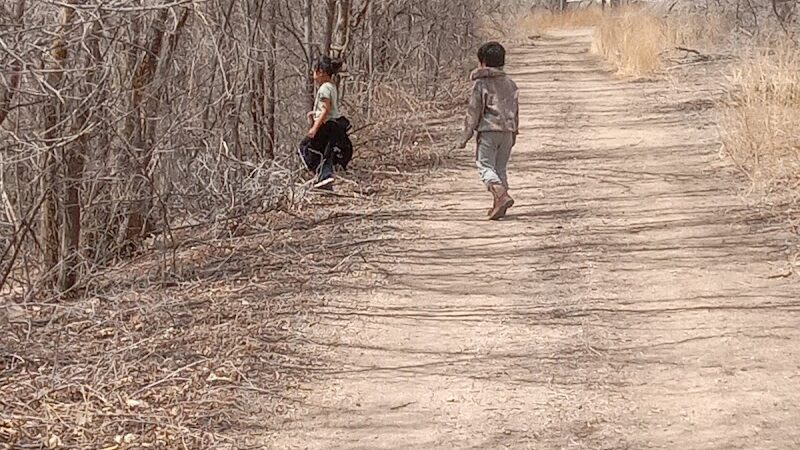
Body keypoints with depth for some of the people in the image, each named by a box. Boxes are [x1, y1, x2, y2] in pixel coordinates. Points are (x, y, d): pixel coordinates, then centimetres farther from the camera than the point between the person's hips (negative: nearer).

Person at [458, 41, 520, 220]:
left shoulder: (481, 83, -6)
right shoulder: (510, 83, 12)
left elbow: (473, 111, -8)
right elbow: (515, 111, 18)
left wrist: (466, 135, -4)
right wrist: (514, 134, 26)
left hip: (488, 131, -6)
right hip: (507, 131, 6)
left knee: (485, 165, -3)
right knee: (501, 167, 13)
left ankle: (501, 195, -25)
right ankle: (499, 206, 13)